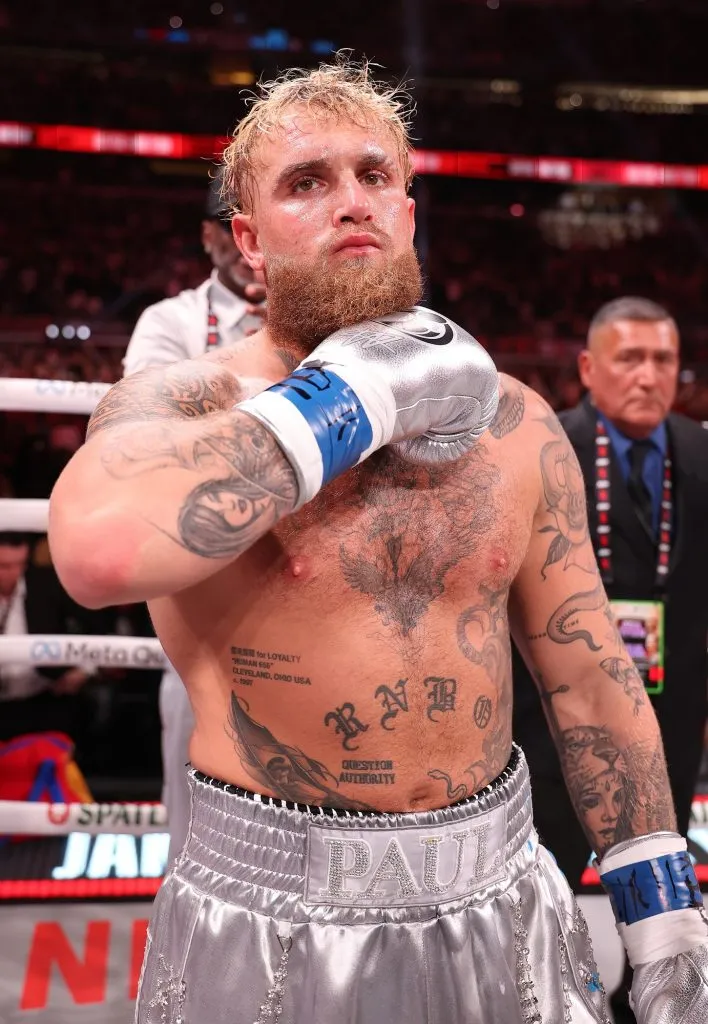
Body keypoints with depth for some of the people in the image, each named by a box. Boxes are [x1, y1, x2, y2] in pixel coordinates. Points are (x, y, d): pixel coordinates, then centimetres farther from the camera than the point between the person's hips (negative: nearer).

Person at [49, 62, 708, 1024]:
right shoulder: (182, 401, -11)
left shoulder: (515, 424, 0)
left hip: (502, 906, 4)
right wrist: (357, 395, -24)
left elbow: (590, 678, 6)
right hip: (271, 923, -3)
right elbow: (102, 549, -35)